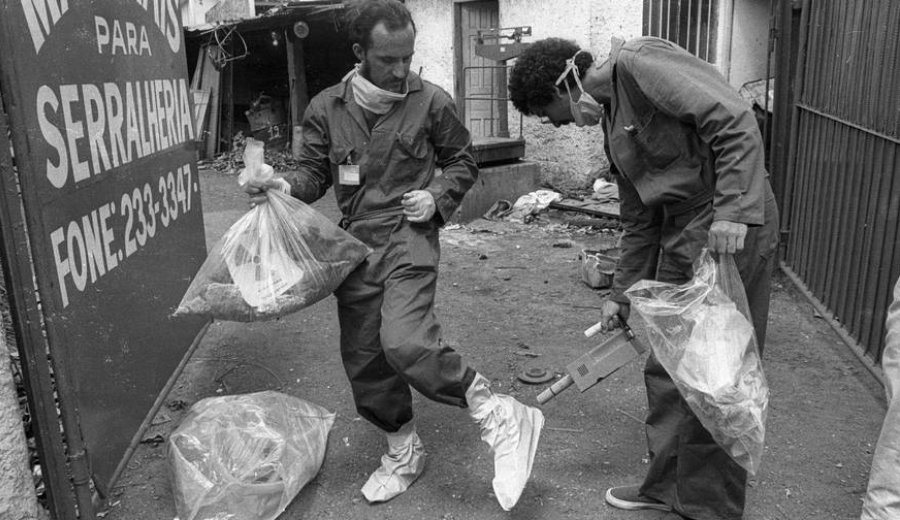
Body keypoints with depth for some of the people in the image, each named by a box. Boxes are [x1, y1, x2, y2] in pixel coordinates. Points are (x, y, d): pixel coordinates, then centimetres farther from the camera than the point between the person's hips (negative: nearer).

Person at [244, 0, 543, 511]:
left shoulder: (432, 101, -3)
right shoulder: (326, 108, 2)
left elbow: (462, 161, 9)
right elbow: (315, 170, 12)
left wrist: (438, 197, -9)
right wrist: (287, 186, -10)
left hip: (409, 238, -4)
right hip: (356, 244, 5)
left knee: (405, 341, -27)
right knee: (363, 359, 10)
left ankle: (500, 416, -10)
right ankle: (404, 451, 32)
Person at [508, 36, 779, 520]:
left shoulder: (639, 63, -10)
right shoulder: (612, 119, 17)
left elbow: (735, 121, -20)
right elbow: (638, 219, 19)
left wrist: (733, 210, -26)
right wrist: (621, 293, 19)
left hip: (732, 231, -9)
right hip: (679, 235, 9)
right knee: (665, 369, 15)